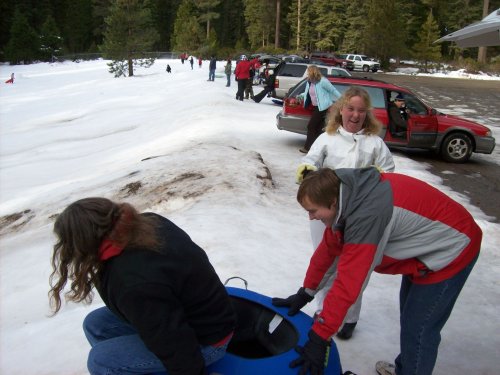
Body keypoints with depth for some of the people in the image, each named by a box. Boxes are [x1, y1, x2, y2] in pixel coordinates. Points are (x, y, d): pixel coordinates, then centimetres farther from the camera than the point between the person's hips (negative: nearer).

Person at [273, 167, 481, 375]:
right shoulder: (349, 197, -10)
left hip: (452, 249, -9)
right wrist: (305, 294, 3)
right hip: (427, 245, 9)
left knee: (418, 329, -2)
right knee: (409, 315, 22)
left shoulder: (366, 215, -38)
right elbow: (328, 249, -1)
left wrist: (318, 339, -32)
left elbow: (348, 284, -38)